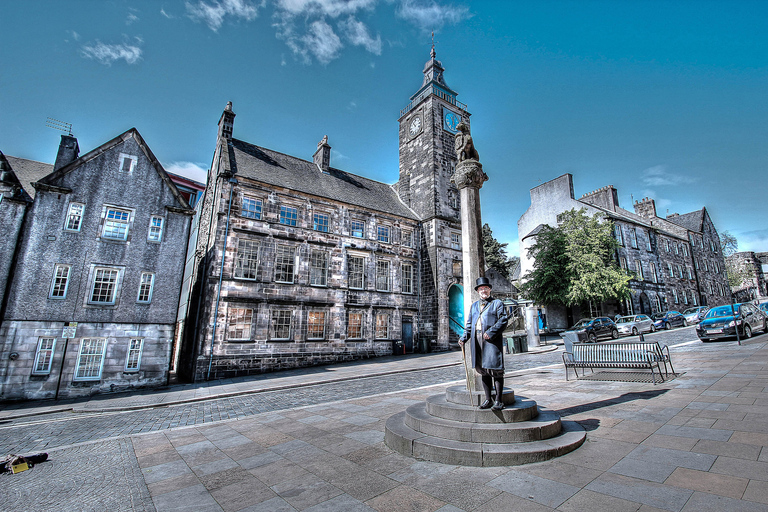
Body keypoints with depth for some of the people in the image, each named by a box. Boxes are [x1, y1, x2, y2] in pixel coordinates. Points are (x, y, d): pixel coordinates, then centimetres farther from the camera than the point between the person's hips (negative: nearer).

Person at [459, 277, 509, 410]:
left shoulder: (497, 303, 5)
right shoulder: (474, 306, 20)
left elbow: (503, 320, -6)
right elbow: (469, 324, 18)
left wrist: (490, 332, -17)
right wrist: (464, 338, 4)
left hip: (492, 340, -5)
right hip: (477, 340, 5)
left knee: (495, 369, -3)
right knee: (482, 369, 9)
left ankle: (498, 401, 8)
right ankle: (488, 400, 19)